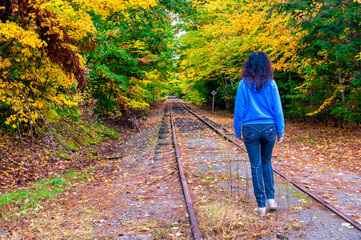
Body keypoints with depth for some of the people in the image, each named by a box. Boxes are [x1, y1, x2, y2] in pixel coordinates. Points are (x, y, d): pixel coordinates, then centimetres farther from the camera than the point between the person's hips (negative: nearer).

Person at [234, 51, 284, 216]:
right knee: (266, 162, 21)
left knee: (256, 165, 6)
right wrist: (280, 131, 7)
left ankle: (261, 205, 9)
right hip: (269, 128, 2)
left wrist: (237, 131, 5)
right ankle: (271, 198, 16)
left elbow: (239, 109, -3)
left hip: (250, 128, -2)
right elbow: (277, 109, 0)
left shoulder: (244, 84, -4)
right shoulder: (271, 84, -1)